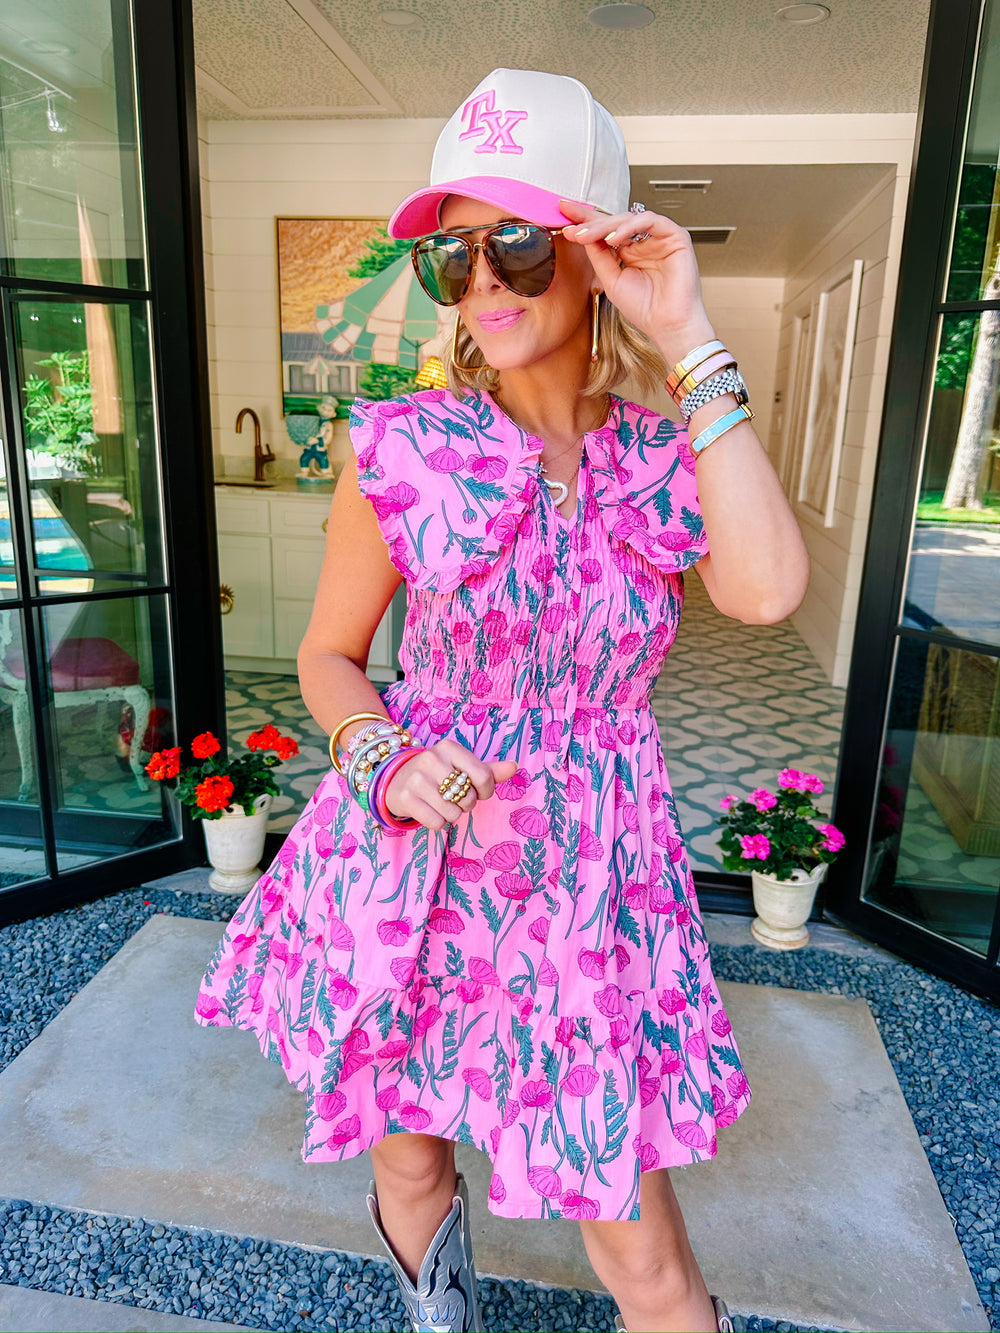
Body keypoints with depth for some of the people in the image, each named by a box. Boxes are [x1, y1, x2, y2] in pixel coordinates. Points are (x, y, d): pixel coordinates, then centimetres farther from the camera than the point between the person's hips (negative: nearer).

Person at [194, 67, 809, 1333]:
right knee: (409, 1161, 24)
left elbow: (765, 590, -23)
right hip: (410, 863, 1)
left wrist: (689, 345, -19)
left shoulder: (672, 449, -3)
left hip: (590, 876, 0)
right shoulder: (403, 448, -8)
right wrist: (384, 761, -18)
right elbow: (329, 657, 2)